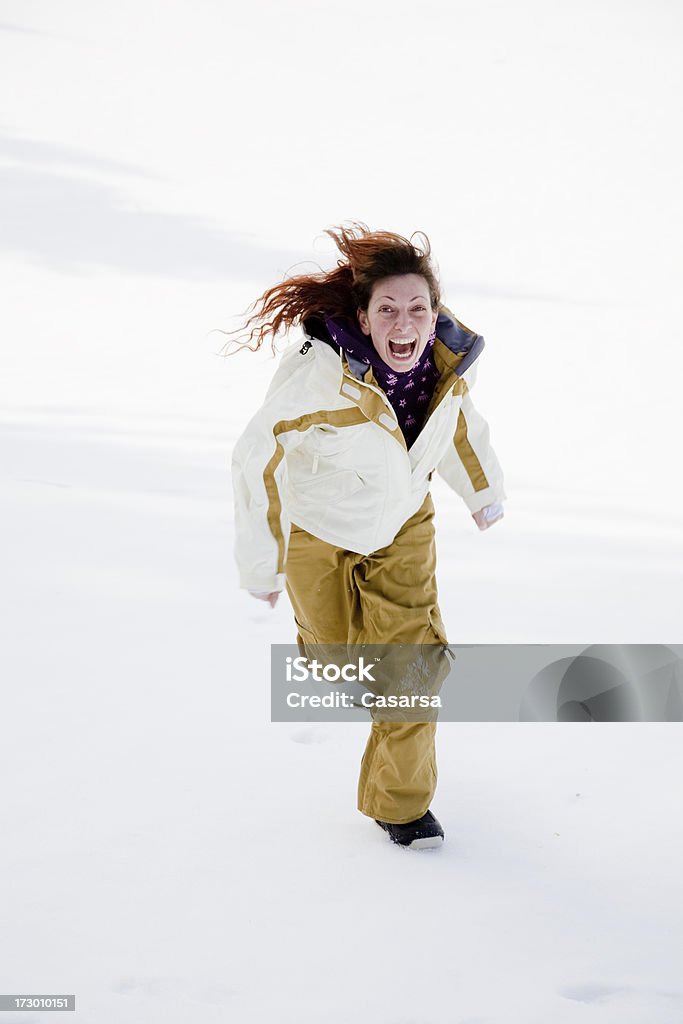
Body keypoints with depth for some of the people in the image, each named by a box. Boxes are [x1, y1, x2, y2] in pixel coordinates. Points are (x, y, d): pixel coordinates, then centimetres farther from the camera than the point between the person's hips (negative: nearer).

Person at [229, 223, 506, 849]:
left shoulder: (450, 361, -23)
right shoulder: (320, 374, -39)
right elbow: (257, 462, -28)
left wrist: (483, 488, 17)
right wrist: (262, 565, -21)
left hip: (403, 525, 3)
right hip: (317, 526, -3)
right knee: (335, 645, 19)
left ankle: (400, 800, 18)